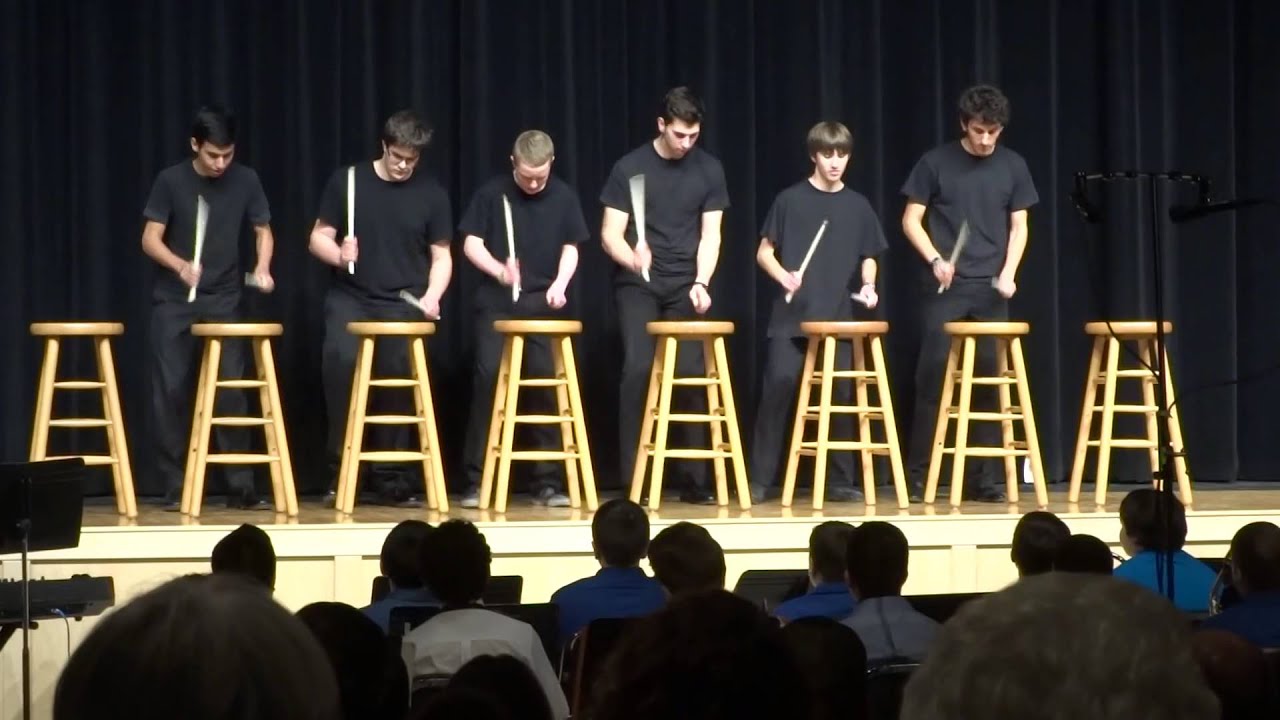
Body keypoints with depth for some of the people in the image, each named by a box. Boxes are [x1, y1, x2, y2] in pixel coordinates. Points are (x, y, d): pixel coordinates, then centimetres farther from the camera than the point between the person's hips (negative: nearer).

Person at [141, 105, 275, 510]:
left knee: (230, 392, -7)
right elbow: (150, 239, -5)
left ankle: (240, 486, -3)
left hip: (224, 302, 0)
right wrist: (180, 265, -25)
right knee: (171, 392, -1)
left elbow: (263, 231, 8)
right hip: (173, 302, 0)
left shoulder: (245, 181, -2)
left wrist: (262, 268, -12)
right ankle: (174, 487, 5)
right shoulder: (171, 181, -6)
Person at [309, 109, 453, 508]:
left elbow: (441, 255, 9)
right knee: (340, 360, -26)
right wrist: (339, 254, -16)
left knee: (398, 378, -7)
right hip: (350, 298, -1)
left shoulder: (432, 194, 5)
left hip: (404, 305, 1)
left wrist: (432, 295, -9)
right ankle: (340, 471, -17)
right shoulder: (346, 182, 2)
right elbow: (318, 238, 6)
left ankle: (390, 479, 9)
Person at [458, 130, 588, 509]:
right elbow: (471, 243, -1)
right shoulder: (492, 193, -3)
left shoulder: (564, 196, 2)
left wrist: (560, 283, -10)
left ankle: (548, 482, 4)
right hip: (496, 304, -2)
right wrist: (498, 270, -19)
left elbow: (570, 248, 8)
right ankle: (477, 481, -4)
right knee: (488, 380, -9)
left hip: (545, 306, 2)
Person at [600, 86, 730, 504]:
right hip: (637, 284, -2)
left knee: (690, 373, -5)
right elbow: (610, 234, -4)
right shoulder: (630, 168, -3)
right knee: (638, 369, -15)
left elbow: (710, 235, 4)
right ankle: (631, 478, -11)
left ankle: (695, 479, 1)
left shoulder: (709, 170, 4)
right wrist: (633, 259, -24)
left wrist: (701, 283, -11)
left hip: (686, 287, 2)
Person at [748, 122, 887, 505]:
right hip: (792, 316, -2)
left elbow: (868, 259, 17)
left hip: (840, 318, 2)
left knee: (840, 396, 1)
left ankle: (838, 481, 9)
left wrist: (868, 285, -3)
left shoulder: (858, 206, 9)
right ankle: (760, 480, -5)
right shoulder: (790, 200, 2)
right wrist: (783, 276, -13)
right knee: (779, 387, -9)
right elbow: (764, 252, 6)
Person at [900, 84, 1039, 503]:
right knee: (933, 377, -5)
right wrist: (935, 259, -14)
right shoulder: (936, 163, -1)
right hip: (945, 289, -2)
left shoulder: (1013, 166, 6)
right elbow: (911, 220, 2)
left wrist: (1009, 272, -6)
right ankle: (916, 475, -1)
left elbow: (1019, 226, 10)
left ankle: (983, 478, 5)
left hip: (991, 291, 2)